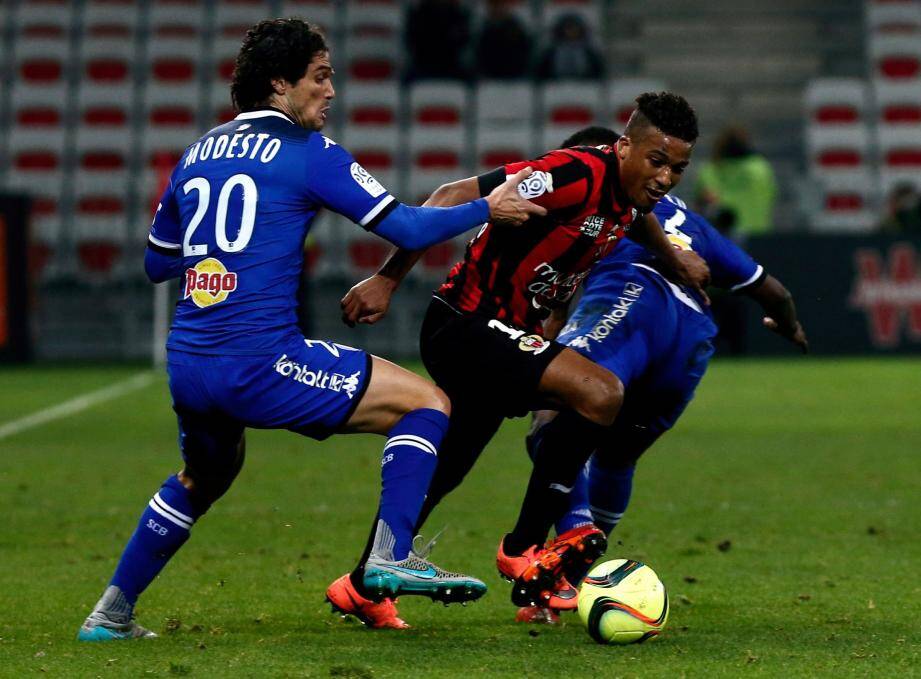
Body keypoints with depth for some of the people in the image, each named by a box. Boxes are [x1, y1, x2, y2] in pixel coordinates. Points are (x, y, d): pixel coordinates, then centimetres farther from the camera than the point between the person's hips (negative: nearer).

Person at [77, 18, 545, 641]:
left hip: (186, 366, 7)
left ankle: (112, 614, 33)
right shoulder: (306, 151, -3)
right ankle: (392, 555, -12)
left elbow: (157, 263, 24)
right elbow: (406, 228, -5)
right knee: (427, 403, 1)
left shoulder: (198, 152, 16)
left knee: (203, 479, 34)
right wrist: (488, 209, 8)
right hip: (259, 361, -7)